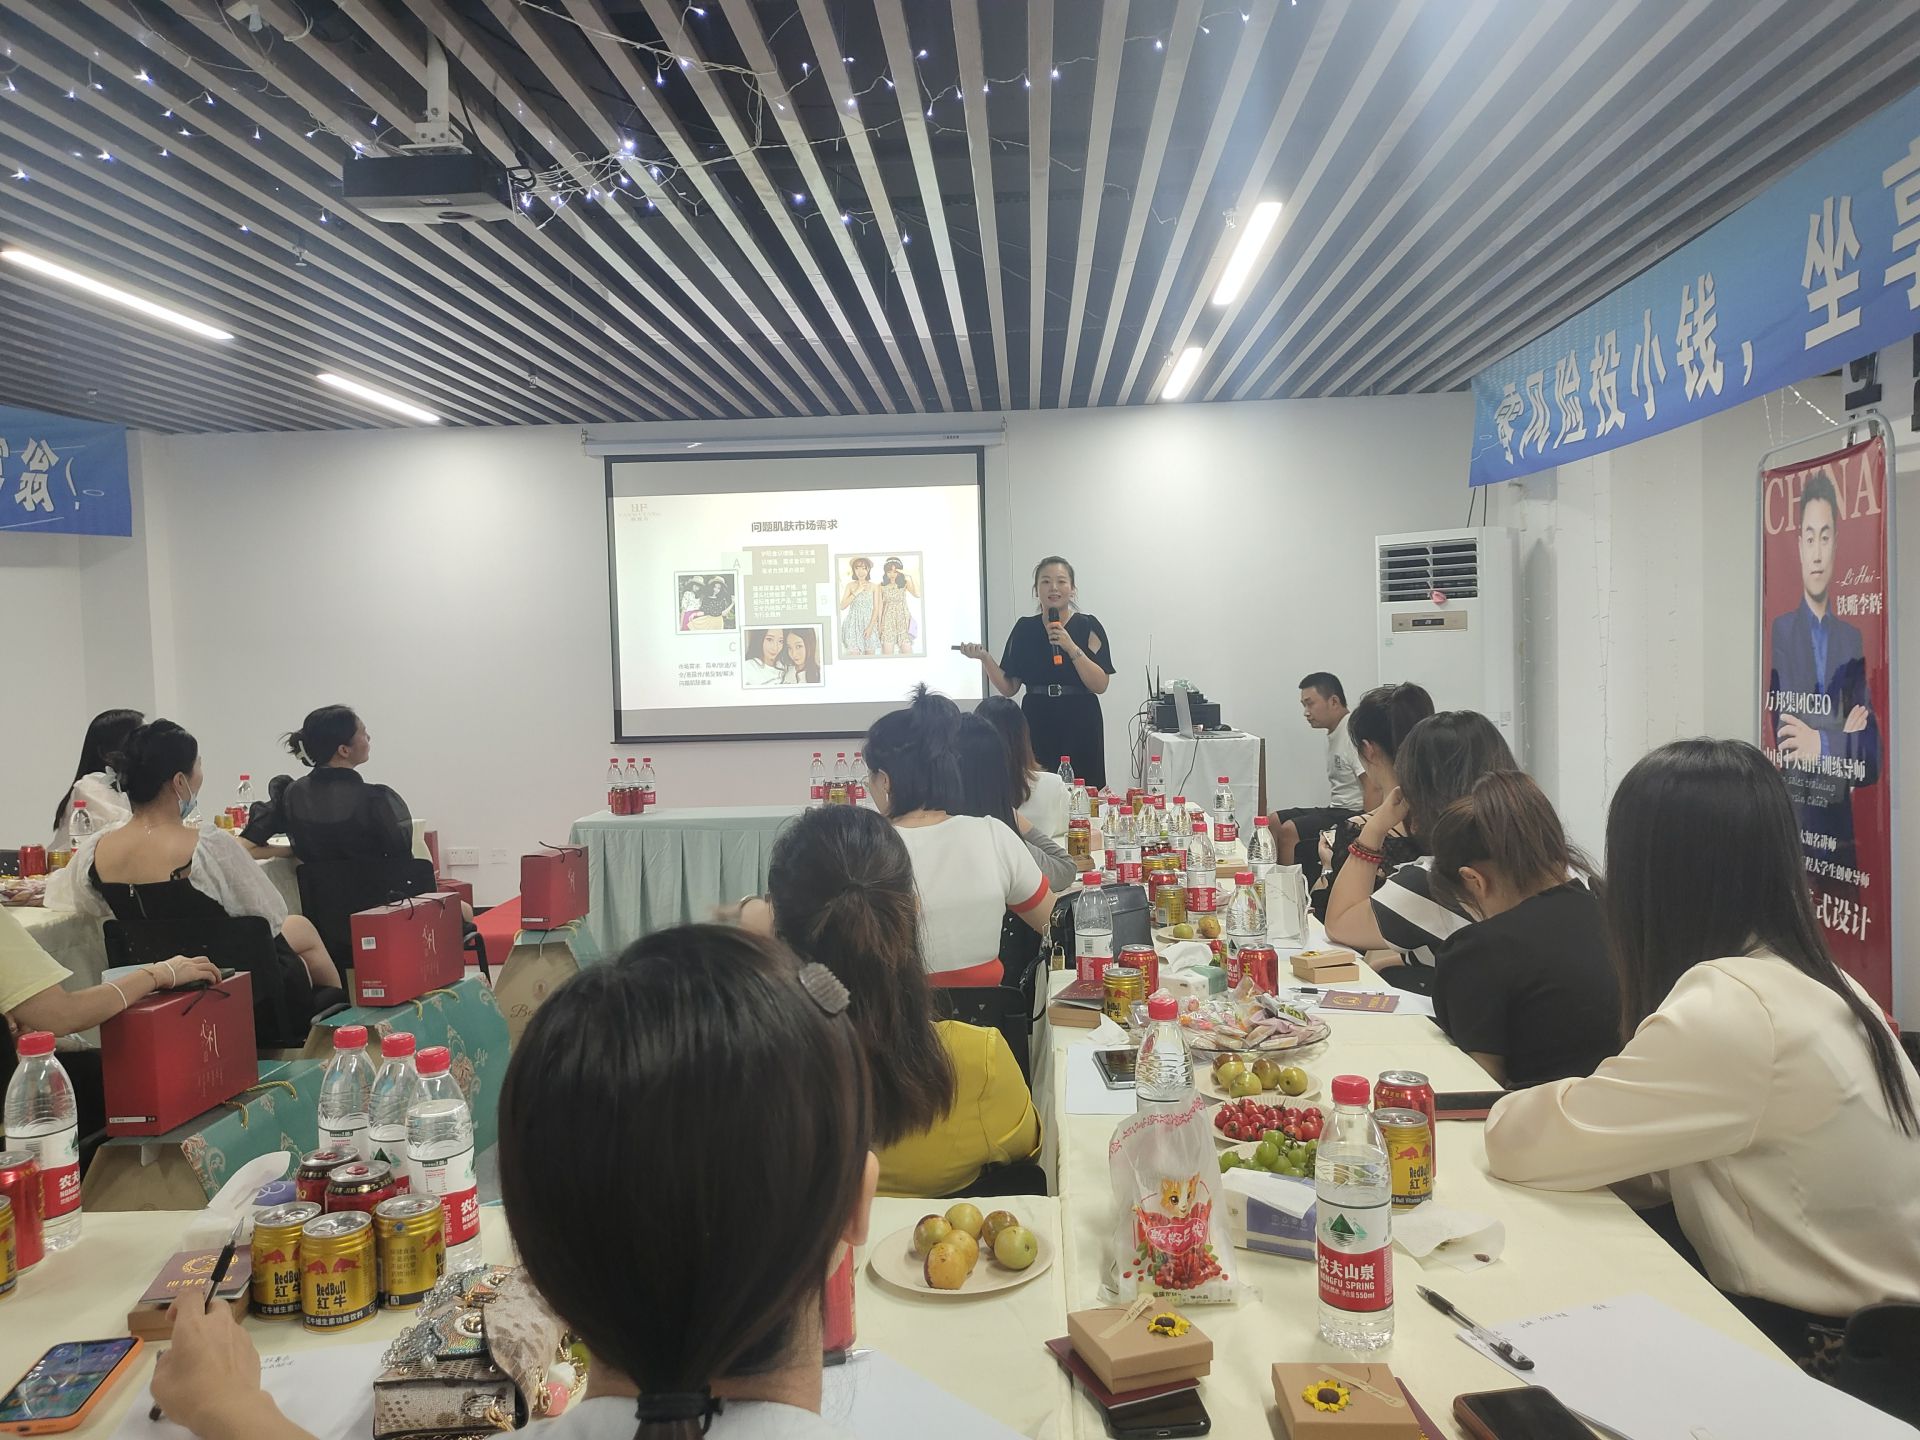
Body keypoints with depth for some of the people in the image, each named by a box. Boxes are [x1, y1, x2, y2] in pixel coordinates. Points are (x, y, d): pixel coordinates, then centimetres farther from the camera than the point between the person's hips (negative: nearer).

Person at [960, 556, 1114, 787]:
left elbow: (1100, 685, -8)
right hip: (1036, 726, 2)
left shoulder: (1088, 626, 0)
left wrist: (1072, 648, -16)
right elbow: (1009, 688, 8)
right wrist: (984, 658, -5)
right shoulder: (1024, 628, 8)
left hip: (1079, 727, -2)